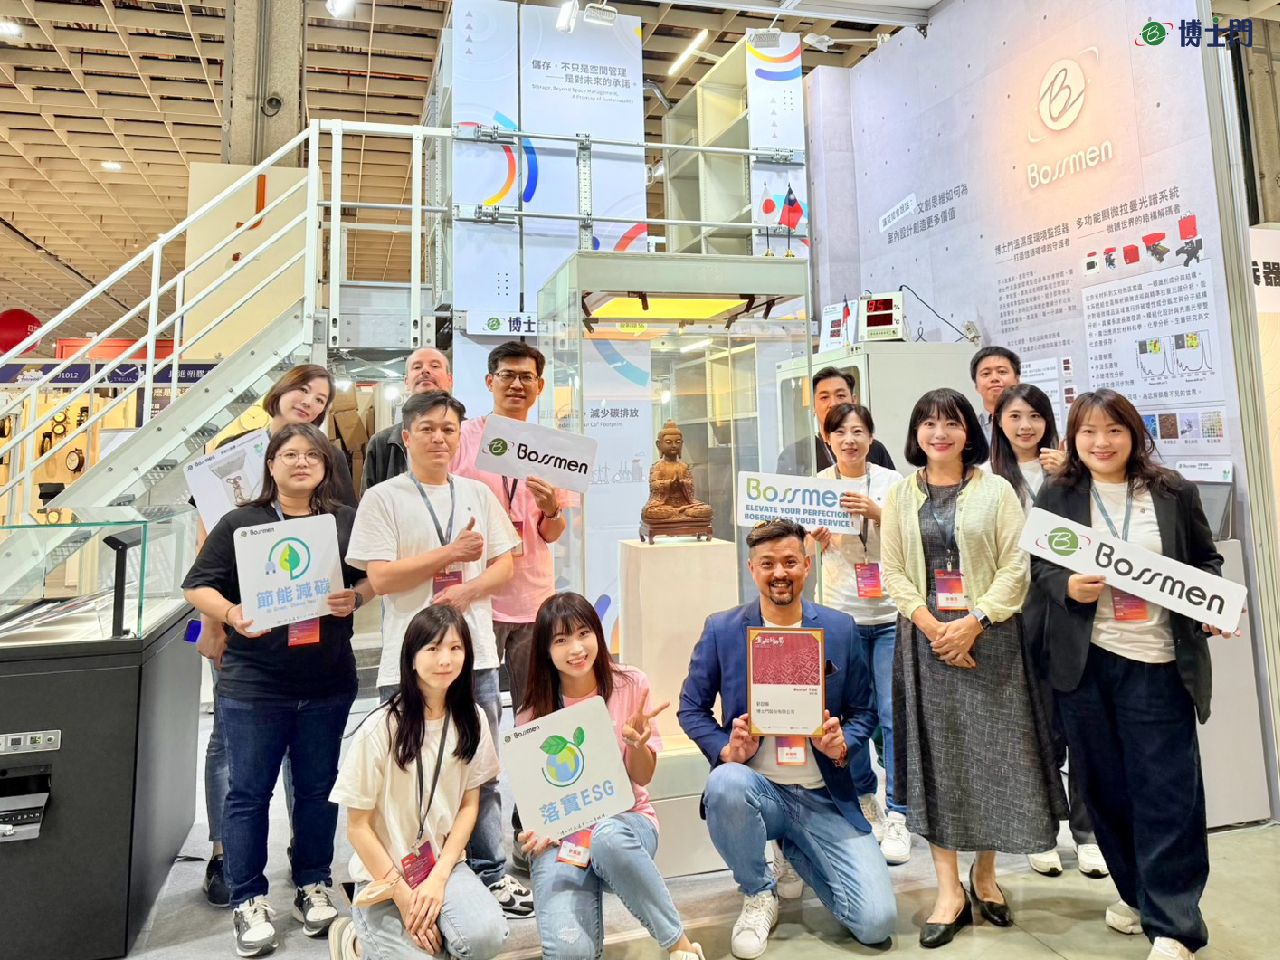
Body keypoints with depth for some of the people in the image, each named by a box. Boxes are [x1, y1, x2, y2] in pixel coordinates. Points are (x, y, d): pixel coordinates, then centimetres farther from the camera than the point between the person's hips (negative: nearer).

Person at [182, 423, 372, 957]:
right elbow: (198, 586, 0)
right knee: (249, 791, 8)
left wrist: (355, 598, -13)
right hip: (252, 686, -1)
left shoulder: (348, 522, 4)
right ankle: (249, 901, 23)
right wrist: (230, 614, -18)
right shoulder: (239, 523, 0)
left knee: (318, 788, 13)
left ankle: (313, 886, 31)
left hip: (328, 684, 2)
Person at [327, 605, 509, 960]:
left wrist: (438, 878, -8)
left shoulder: (471, 719, -3)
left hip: (445, 863, 3)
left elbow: (469, 805, 3)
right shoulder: (380, 728, -16)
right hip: (383, 873, -3)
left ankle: (417, 925, 6)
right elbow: (358, 827, -9)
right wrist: (403, 895, -10)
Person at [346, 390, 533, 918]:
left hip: (476, 654, 4)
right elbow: (381, 578, -10)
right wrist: (451, 554, -11)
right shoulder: (382, 499, -2)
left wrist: (467, 591, -11)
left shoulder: (478, 494, 9)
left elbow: (504, 565, 8)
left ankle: (491, 873, 27)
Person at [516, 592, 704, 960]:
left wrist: (637, 743, -24)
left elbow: (643, 777, -2)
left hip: (625, 820, 0)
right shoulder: (533, 712, -4)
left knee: (608, 837, -39)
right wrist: (537, 830, -19)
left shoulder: (631, 685, -5)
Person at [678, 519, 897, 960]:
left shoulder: (840, 629, 2)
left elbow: (864, 712, 7)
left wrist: (842, 745, -15)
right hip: (756, 787, -1)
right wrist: (726, 750, -16)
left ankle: (799, 852, 23)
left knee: (877, 922, -11)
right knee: (725, 783, -37)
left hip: (824, 799, 2)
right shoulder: (722, 630, -2)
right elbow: (691, 707, 3)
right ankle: (758, 894, -3)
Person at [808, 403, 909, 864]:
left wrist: (876, 512, -22)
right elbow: (813, 545, 4)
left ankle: (896, 817, 6)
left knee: (894, 714, -4)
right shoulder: (818, 483, 2)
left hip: (891, 613, -1)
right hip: (842, 613, 1)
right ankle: (864, 798, 29)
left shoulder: (891, 481, -1)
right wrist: (817, 538, -19)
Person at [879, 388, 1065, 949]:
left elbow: (1015, 567, -4)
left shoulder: (996, 490, 3)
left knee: (993, 753, 4)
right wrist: (931, 626, -10)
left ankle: (985, 874, 26)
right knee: (934, 756, 3)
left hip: (989, 637, -1)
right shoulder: (900, 496, 8)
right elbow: (892, 572, 3)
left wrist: (974, 621, -14)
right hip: (924, 639, 1)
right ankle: (948, 890, 13)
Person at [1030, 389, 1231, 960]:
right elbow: (1040, 566, 3)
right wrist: (1069, 588, -17)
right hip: (1085, 661, 1)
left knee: (1166, 789, 1)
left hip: (1158, 662, -1)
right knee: (1105, 783, 12)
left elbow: (1207, 559, 9)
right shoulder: (1057, 495, 3)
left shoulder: (1172, 492, 3)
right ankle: (1135, 893, 32)